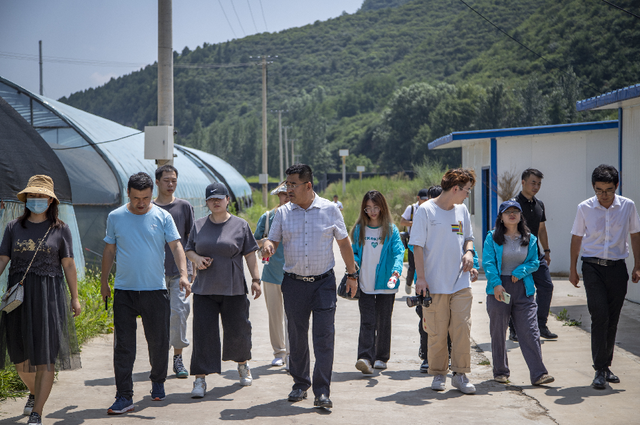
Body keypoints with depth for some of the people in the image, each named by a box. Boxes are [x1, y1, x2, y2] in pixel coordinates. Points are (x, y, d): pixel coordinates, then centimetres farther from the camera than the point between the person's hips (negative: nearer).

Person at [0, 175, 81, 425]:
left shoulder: (60, 229, 3)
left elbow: (68, 265, 5)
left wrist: (75, 298, 3)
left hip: (49, 294, -2)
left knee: (46, 355, -7)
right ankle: (34, 392, 39)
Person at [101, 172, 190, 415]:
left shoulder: (162, 217, 1)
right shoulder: (115, 217, 5)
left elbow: (176, 246, -5)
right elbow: (109, 250, 12)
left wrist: (183, 274, -20)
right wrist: (104, 282, 13)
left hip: (155, 290, 0)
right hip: (124, 291, 1)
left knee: (159, 342, 9)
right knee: (123, 345, -3)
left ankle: (158, 382, 34)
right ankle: (124, 397, 0)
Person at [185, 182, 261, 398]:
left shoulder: (240, 225, 3)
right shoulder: (199, 225, 8)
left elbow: (250, 254, 5)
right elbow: (189, 250, 15)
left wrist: (256, 279, -1)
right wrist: (197, 259, -7)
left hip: (234, 290, -1)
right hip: (204, 289, 1)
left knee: (237, 331, 6)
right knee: (203, 332, -5)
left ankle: (243, 364, 35)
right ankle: (200, 379, -2)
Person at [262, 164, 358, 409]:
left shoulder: (330, 210, -1)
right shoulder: (283, 212, 3)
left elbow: (344, 242, 7)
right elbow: (273, 240, 6)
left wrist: (352, 274, 8)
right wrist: (268, 247, -19)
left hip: (323, 282, -2)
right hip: (294, 283, 2)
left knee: (324, 337, -7)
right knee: (297, 337, 10)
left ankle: (322, 392, -4)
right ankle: (300, 384, 26)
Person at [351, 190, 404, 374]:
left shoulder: (391, 229, 0)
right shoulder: (359, 229, 7)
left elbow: (398, 251, -10)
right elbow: (354, 252, 13)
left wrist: (396, 269, -27)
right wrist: (354, 265, -8)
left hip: (385, 283, -1)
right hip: (365, 284, 1)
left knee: (384, 321, 8)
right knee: (367, 321, -8)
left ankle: (381, 357, 19)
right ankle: (365, 357, -15)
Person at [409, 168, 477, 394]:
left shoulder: (462, 210, 11)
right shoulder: (425, 211, -6)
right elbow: (418, 246, -7)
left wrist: (468, 252, 1)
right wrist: (420, 278, -12)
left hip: (461, 282, 5)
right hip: (435, 284, -4)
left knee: (462, 328, -2)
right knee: (437, 332, 1)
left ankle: (460, 373, 9)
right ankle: (438, 374, 16)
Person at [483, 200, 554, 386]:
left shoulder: (530, 239, 10)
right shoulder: (492, 238, 1)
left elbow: (534, 262, 9)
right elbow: (488, 262, -6)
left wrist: (520, 271, -10)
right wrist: (496, 283, -18)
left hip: (523, 289, 2)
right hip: (499, 289, -1)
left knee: (530, 331, -6)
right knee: (498, 332, 5)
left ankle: (538, 374, -6)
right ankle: (500, 372, 18)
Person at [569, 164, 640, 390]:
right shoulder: (584, 208, -3)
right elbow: (576, 238, 7)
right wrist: (573, 269, 8)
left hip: (617, 268, 2)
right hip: (593, 267, -2)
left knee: (612, 320, 7)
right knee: (600, 317, -13)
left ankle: (606, 366, 21)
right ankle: (600, 370, -10)